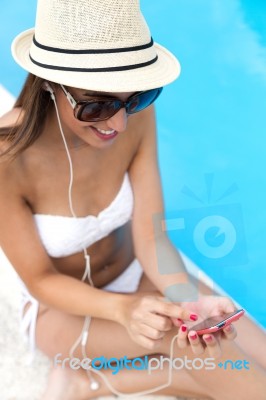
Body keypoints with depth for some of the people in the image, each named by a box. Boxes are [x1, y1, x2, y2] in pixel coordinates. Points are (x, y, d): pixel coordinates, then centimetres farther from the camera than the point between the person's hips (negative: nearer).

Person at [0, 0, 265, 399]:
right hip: (62, 307, -4)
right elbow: (41, 280, -20)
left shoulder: (136, 116, -21)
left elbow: (151, 238, -18)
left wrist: (192, 302, -38)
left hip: (135, 278, 5)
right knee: (181, 336, -31)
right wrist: (121, 309, -39)